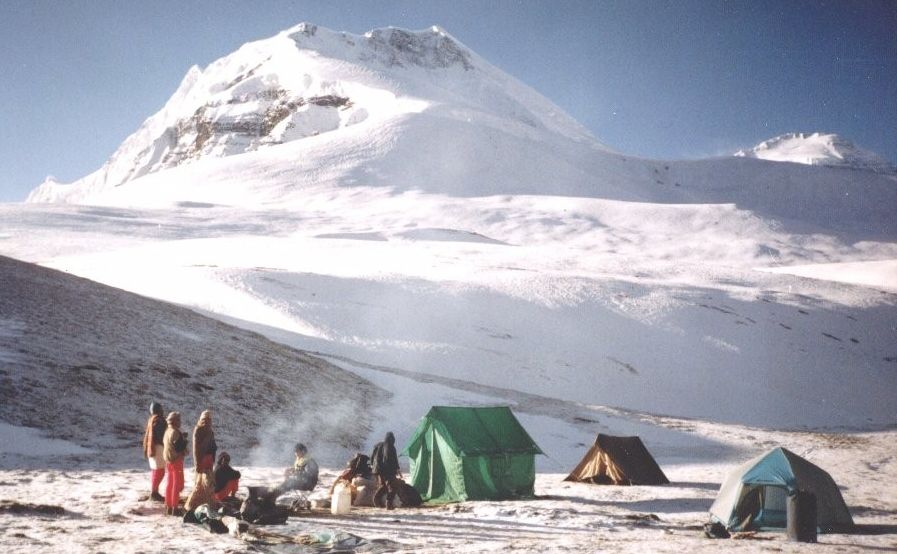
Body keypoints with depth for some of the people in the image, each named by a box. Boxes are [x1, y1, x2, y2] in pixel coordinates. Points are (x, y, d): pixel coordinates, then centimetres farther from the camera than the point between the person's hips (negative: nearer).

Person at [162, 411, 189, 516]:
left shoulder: (167, 431, 9)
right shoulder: (175, 432, -20)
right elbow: (179, 446, -25)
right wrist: (184, 441, -7)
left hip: (168, 460, 9)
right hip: (176, 460, -9)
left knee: (169, 484, 15)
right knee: (177, 484, -2)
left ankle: (168, 507, 21)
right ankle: (174, 508, -2)